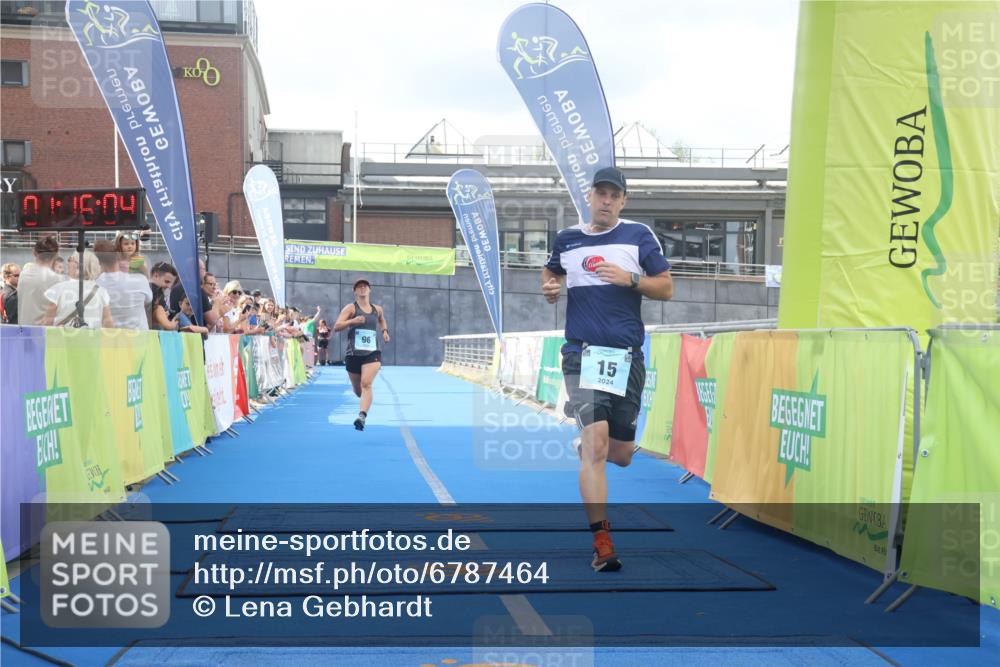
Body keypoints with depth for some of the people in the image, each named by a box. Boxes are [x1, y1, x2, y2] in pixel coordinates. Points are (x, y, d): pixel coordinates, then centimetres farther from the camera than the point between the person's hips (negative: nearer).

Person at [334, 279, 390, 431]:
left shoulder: (377, 309, 10)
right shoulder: (351, 308, 0)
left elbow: (382, 321, 35)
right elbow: (336, 327, -10)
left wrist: (385, 330, 15)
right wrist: (352, 321, -25)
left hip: (373, 353, 0)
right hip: (353, 354, 0)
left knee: (366, 383, -24)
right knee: (357, 390, 12)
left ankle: (362, 416, -34)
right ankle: (366, 403, 48)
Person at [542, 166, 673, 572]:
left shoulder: (639, 235, 3)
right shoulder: (566, 238, 8)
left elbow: (666, 288, 3)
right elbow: (551, 272, 28)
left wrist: (630, 279, -14)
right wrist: (549, 289, 5)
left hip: (626, 355, 1)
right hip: (582, 353, -1)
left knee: (620, 455, 9)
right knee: (596, 443, -17)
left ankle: (586, 445, 46)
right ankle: (602, 542, -12)